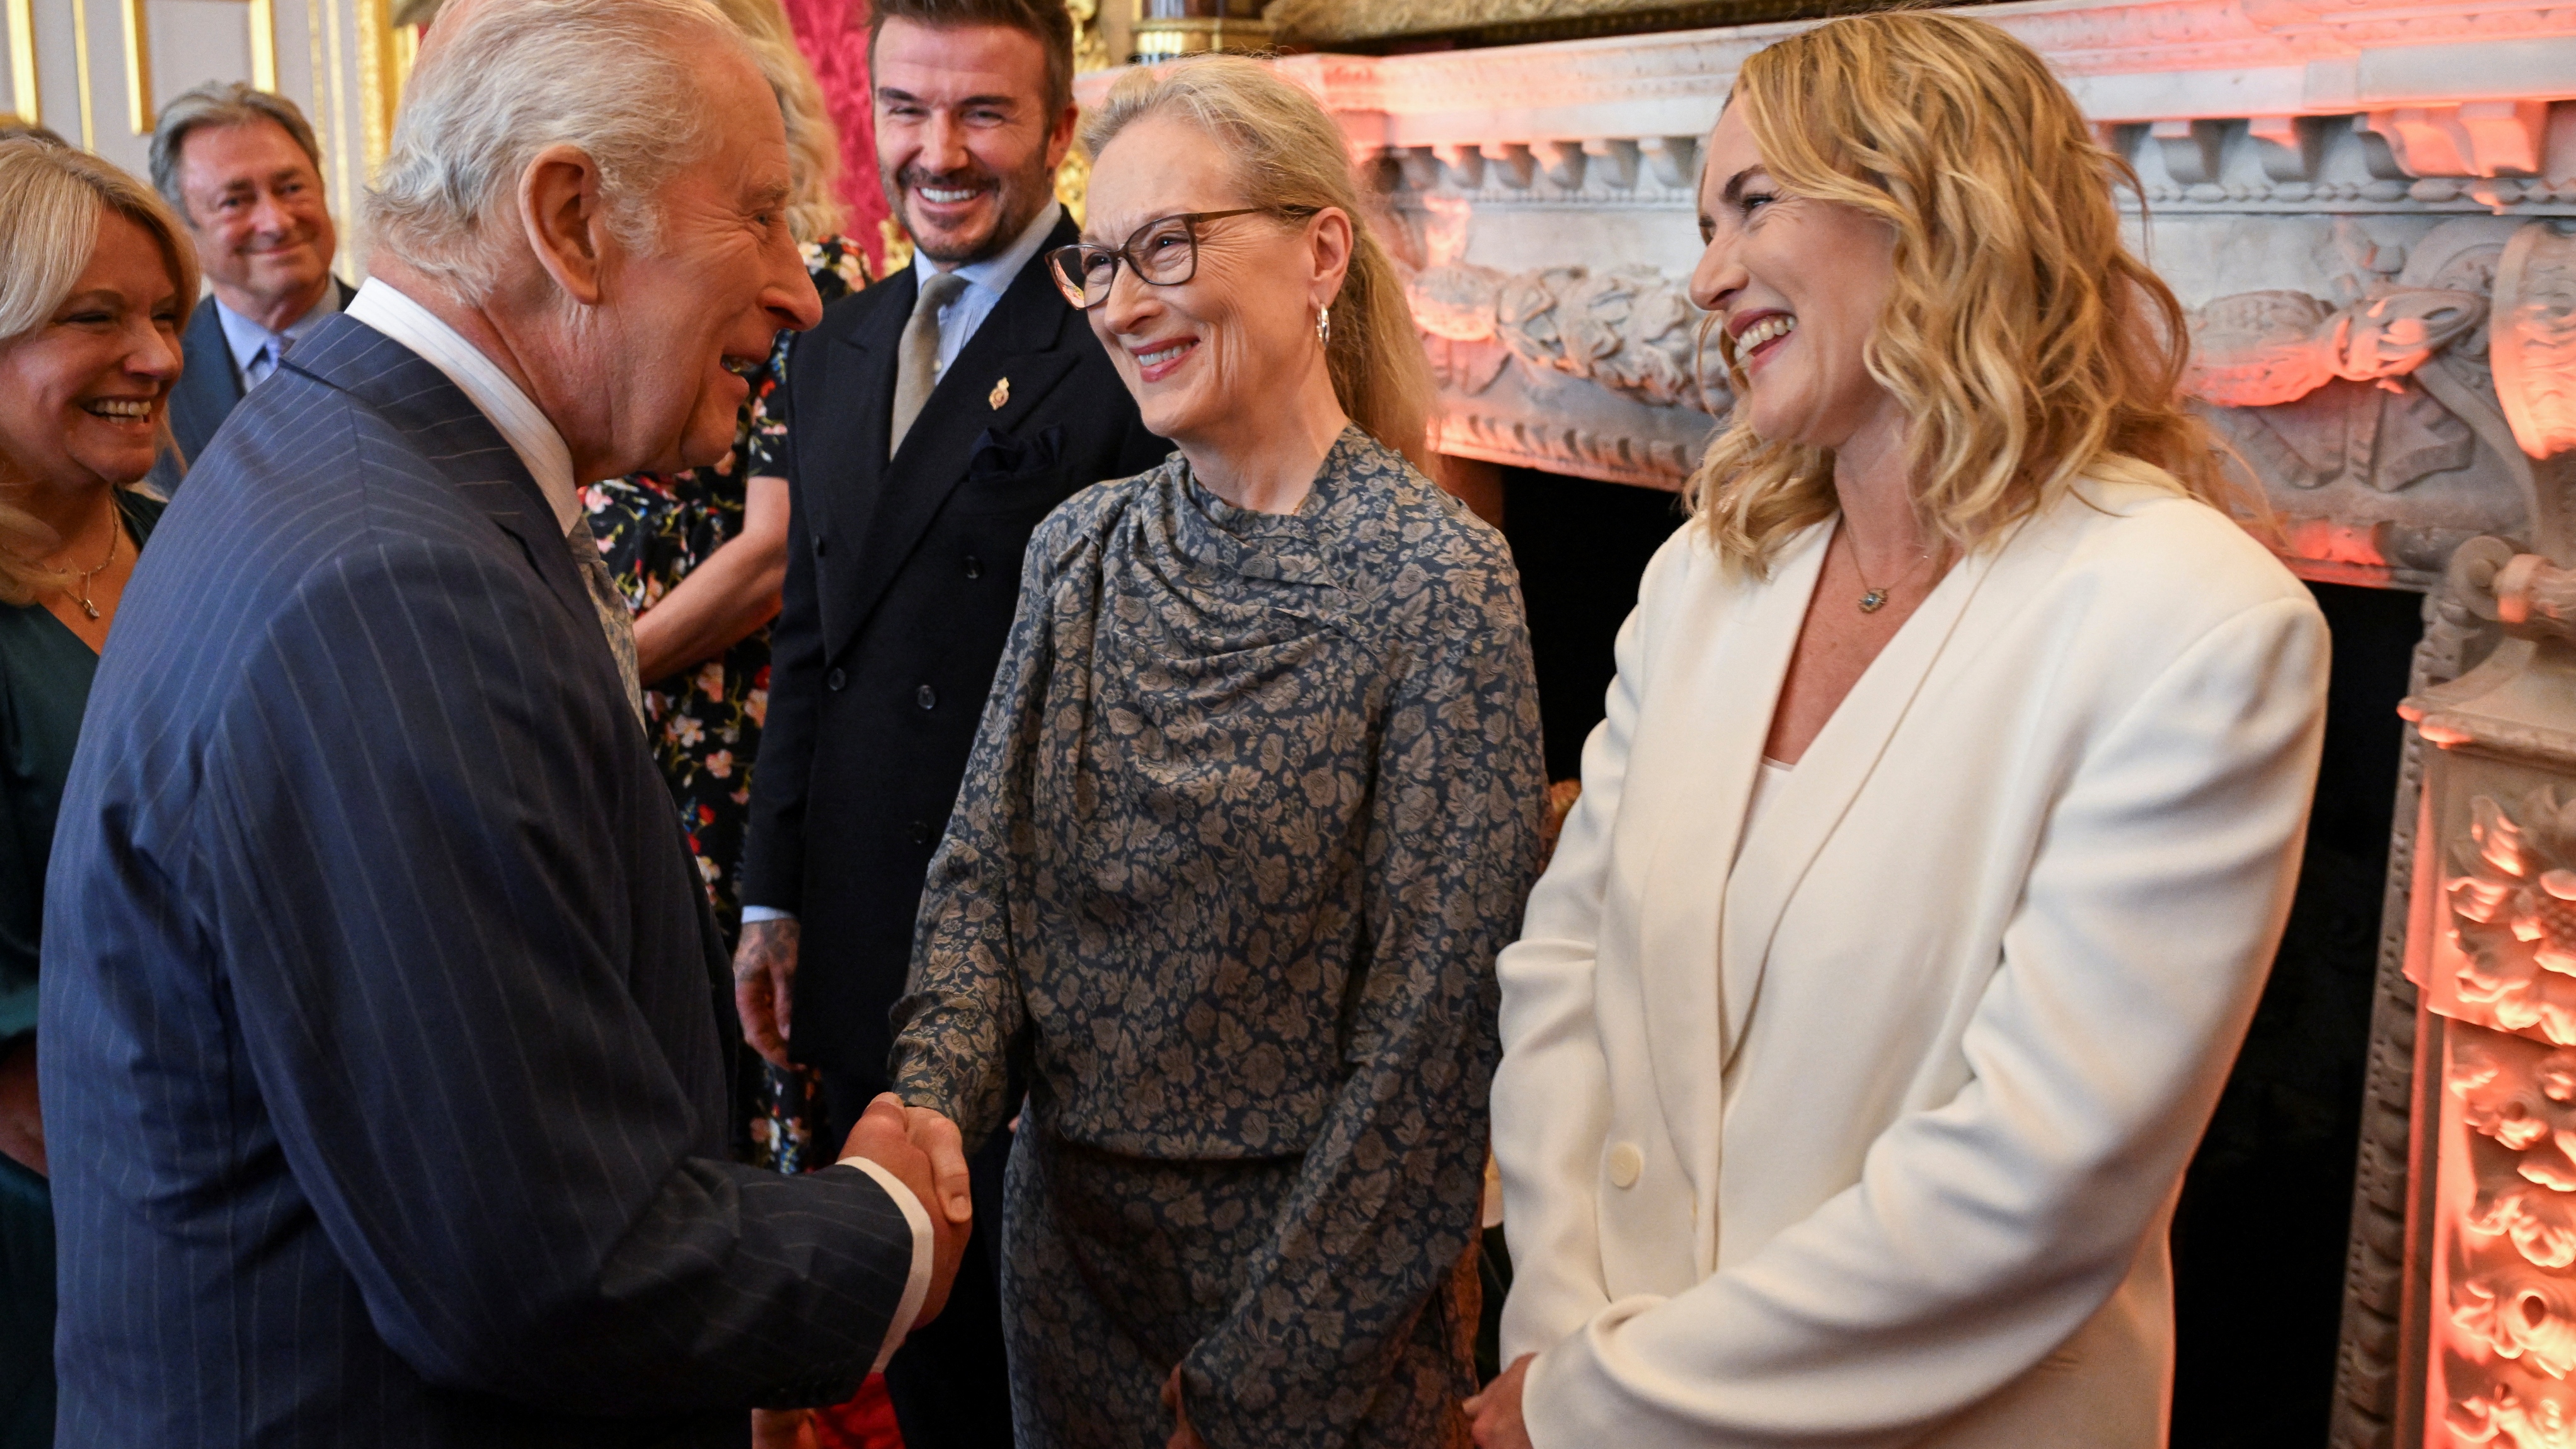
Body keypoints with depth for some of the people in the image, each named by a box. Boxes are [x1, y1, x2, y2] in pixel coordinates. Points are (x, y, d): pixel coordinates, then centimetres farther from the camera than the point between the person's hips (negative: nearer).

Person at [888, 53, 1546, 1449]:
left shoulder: (1437, 581, -17)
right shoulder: (1078, 549, 0)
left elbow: (1427, 1030, -17)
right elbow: (981, 868, 2)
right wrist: (932, 1098, -18)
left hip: (1316, 1284, -5)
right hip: (1065, 1236, 5)